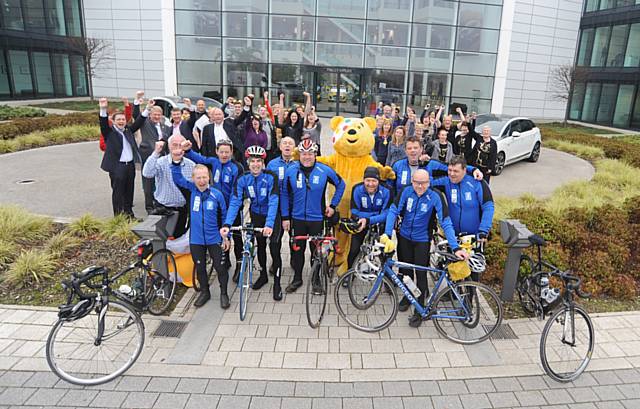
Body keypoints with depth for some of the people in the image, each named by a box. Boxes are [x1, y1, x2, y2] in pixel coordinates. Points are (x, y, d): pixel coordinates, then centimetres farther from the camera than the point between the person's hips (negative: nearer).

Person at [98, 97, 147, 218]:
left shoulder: (128, 130, 13)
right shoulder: (109, 132, -1)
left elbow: (138, 122, 13)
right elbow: (103, 123, -17)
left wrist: (147, 109, 5)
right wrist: (103, 109, -35)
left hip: (130, 165, 5)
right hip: (117, 166, -5)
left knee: (129, 191, 13)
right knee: (117, 192, 1)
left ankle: (129, 213, 24)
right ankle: (118, 216, 8)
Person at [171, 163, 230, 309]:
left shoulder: (217, 194, -8)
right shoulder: (192, 190, -3)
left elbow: (224, 216, 0)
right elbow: (177, 178, -7)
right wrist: (176, 162, -23)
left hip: (214, 239, -2)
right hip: (196, 239, 2)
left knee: (220, 267, 5)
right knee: (200, 267, 16)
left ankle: (223, 293, 25)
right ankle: (204, 292, 36)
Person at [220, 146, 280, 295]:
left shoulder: (271, 177, -24)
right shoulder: (243, 179, -14)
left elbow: (273, 202, -33)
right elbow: (235, 202, -22)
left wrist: (269, 224, -46)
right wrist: (227, 224, -35)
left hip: (272, 216, -3)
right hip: (256, 215, 3)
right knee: (260, 246, 16)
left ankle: (277, 282, 9)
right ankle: (263, 275, 36)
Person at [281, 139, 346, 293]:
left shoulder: (325, 170, -7)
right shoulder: (291, 171, -5)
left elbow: (341, 184, 7)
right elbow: (284, 194, 2)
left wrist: (333, 205, 4)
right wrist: (285, 217, 0)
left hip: (317, 218, -1)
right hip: (297, 218, 1)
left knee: (316, 250, 9)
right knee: (297, 249, 11)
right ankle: (297, 279, 28)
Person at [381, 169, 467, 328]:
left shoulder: (435, 196, -22)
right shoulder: (407, 191, -14)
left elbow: (446, 223, -24)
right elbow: (393, 211, -15)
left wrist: (455, 247, -32)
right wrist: (387, 234, -27)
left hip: (422, 240, -3)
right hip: (404, 237, 3)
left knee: (421, 273, 0)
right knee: (405, 268, 16)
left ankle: (419, 310, 15)